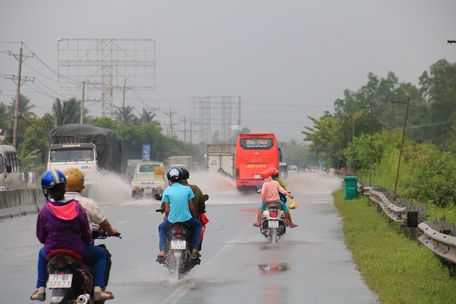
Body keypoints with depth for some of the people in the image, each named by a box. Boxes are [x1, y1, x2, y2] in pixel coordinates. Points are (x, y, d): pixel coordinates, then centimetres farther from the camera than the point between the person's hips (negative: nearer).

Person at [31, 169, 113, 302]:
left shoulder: (44, 211, -11)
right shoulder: (77, 207, -11)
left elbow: (41, 237, -3)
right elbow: (87, 234, -5)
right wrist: (89, 241, 18)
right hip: (76, 253, -2)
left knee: (42, 254, 38)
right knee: (101, 254, 22)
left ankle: (40, 289, 30)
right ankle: (98, 289, 6)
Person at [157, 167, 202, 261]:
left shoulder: (167, 191, -4)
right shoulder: (187, 189, -2)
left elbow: (167, 210, -2)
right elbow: (191, 207, 3)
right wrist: (194, 216, 23)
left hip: (171, 220, 0)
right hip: (186, 220, 0)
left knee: (161, 228, 32)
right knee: (198, 225, 31)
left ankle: (162, 251, 13)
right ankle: (194, 249, 17)